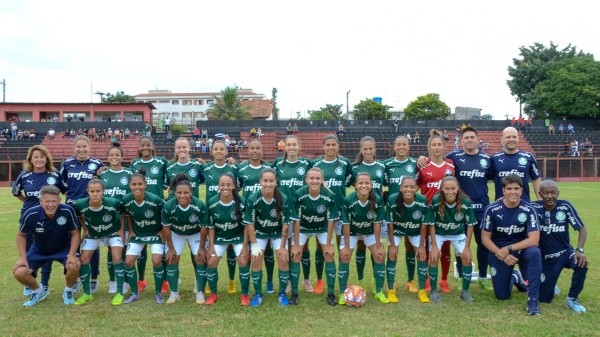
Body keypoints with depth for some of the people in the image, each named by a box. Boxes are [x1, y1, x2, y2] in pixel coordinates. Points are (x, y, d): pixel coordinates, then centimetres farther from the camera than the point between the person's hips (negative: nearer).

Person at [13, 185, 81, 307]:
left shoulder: (67, 211, -28)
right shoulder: (30, 214, -25)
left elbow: (75, 233, -14)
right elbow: (21, 235, -5)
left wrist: (72, 255, -23)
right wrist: (23, 257, -12)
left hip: (63, 249, -2)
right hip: (39, 251, 2)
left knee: (74, 266, -30)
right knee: (19, 273, -16)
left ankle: (68, 291, 4)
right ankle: (38, 291, 16)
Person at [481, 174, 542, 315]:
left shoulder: (529, 210, -16)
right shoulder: (492, 209, -15)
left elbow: (534, 239, -21)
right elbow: (485, 238, -9)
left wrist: (509, 249, -25)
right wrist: (501, 254, -21)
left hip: (521, 249, 0)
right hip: (498, 251, 1)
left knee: (534, 253, -36)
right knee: (502, 296, 1)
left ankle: (533, 299, -25)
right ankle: (514, 277, 37)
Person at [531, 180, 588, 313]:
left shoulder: (565, 206, -14)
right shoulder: (534, 207, -15)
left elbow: (582, 229, -13)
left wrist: (579, 250, -29)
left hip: (565, 252, 0)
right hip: (545, 258, 0)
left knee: (581, 264, -35)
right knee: (544, 298, 1)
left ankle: (572, 299, -10)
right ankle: (547, 283, 39)